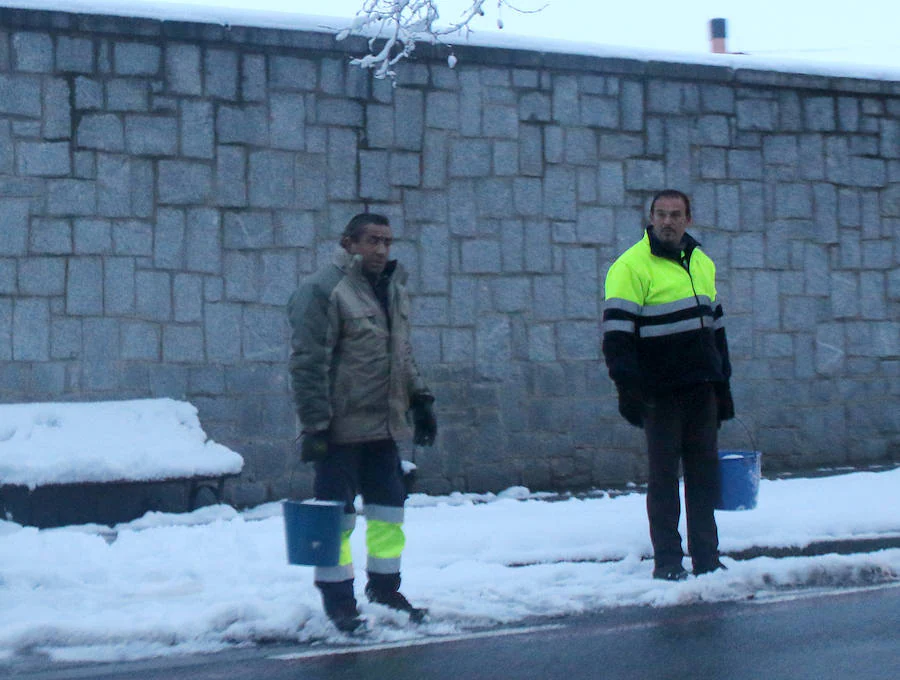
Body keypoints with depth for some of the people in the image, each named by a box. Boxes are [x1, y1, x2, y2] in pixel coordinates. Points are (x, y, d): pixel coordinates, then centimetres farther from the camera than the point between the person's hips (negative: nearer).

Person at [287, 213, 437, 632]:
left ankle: (384, 590, 27)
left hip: (383, 426, 8)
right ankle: (338, 603, 9)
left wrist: (420, 400, 19)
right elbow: (308, 364, -16)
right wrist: (314, 424, -19)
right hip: (341, 428, -8)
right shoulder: (323, 290, -12)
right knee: (336, 518, -1)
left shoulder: (393, 289, 15)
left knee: (389, 511, 13)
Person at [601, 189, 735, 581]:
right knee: (664, 477, -1)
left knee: (705, 475, 8)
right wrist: (629, 390, -19)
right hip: (660, 394, -6)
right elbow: (616, 334, -12)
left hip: (702, 389, 6)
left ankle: (707, 558, 15)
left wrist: (723, 386, 20)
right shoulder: (631, 266, -7)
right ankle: (667, 562, 6)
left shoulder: (702, 264, 15)